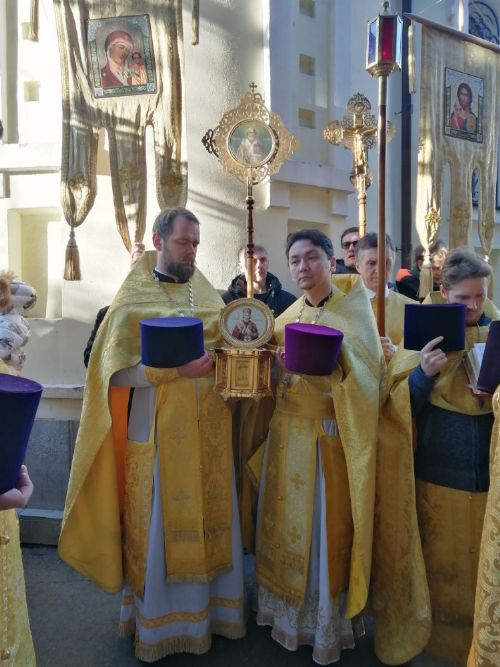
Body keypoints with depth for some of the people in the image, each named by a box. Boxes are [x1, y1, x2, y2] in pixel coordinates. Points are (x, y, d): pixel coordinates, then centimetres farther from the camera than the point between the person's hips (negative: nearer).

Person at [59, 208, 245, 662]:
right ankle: (159, 618, 29)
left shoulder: (208, 295, 9)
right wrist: (175, 370, -23)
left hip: (207, 431, 5)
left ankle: (211, 605, 34)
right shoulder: (133, 300, -5)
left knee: (211, 518, 13)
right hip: (158, 433, -4)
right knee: (159, 526, 8)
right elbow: (117, 371, -13)